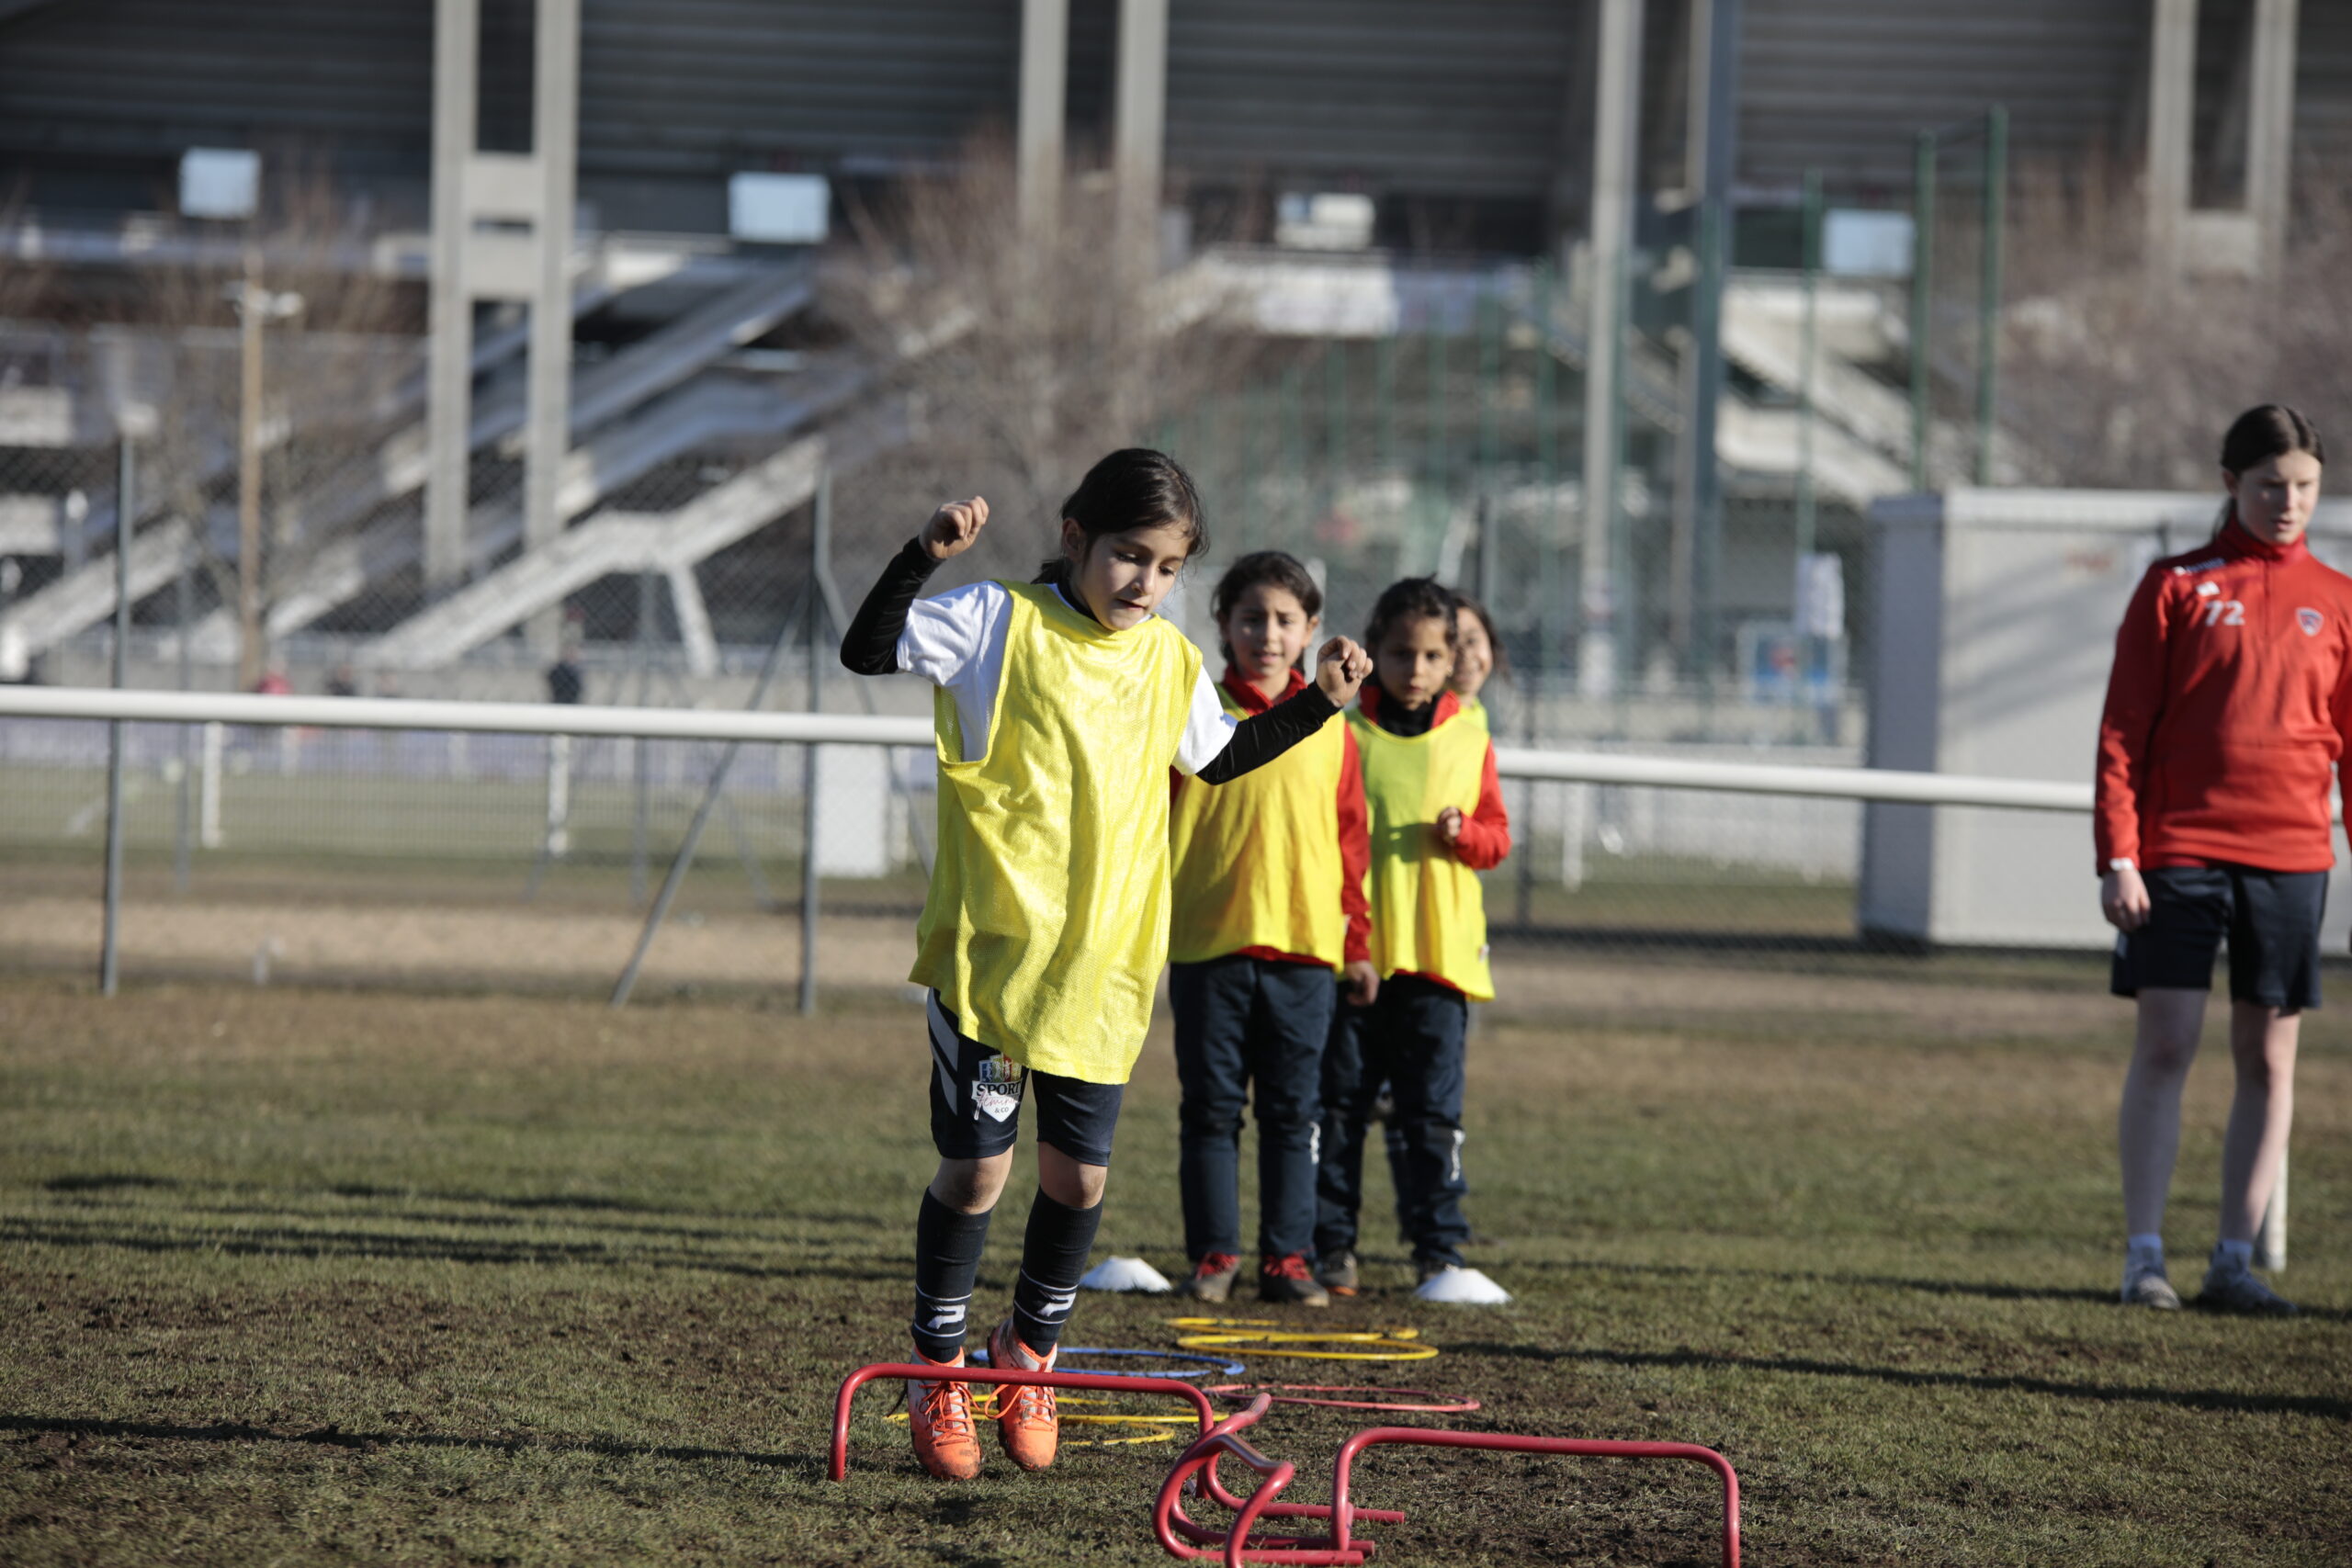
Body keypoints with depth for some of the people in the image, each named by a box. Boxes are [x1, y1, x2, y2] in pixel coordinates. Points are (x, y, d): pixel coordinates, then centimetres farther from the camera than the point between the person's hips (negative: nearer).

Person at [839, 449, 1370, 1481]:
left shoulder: (1171, 662, 10)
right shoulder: (1002, 624, -5)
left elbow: (1220, 760, 28)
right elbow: (867, 652, -10)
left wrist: (1319, 702, 18)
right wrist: (925, 554, -23)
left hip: (1104, 965, 4)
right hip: (990, 947, -4)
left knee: (1077, 1173, 4)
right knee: (977, 1165, -3)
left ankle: (1030, 1355, 26)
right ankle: (938, 1375, 12)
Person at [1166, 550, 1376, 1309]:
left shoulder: (1328, 728, 8)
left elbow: (1351, 840, 12)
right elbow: (1153, 819, 4)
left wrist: (1356, 943, 11)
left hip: (1304, 944, 2)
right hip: (1208, 942, -2)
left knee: (1293, 1111, 5)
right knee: (1211, 1107, 3)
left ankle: (1286, 1256, 11)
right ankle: (1213, 1254, 9)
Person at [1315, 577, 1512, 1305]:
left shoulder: (1469, 739, 9)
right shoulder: (1343, 732, 3)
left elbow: (1497, 835, 11)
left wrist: (1465, 833, -8)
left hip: (1438, 953, 1)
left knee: (1433, 1110, 0)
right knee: (1338, 1107, 3)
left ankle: (1439, 1252, 3)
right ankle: (1330, 1249, 9)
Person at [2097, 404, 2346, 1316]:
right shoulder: (2177, 586, 3)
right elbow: (2123, 728, 1)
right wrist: (2117, 855, -7)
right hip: (2179, 853, -2)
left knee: (2269, 1059, 3)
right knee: (2165, 1045, -6)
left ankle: (2235, 1262, 9)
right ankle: (2144, 1257, -1)